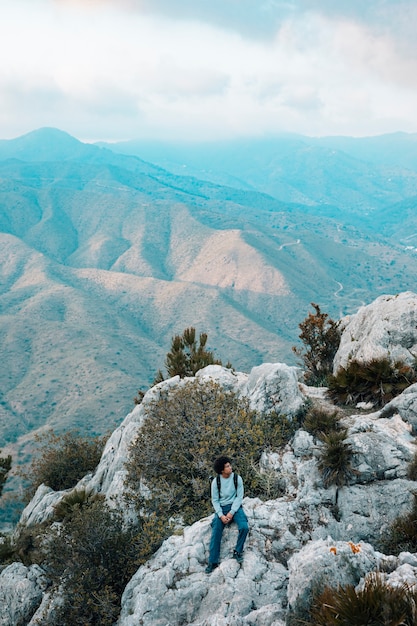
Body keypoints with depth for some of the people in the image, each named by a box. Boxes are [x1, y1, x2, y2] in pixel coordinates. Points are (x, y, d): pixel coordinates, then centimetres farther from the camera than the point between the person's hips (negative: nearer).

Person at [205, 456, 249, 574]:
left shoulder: (237, 478, -6)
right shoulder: (216, 481, -5)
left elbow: (239, 497, -5)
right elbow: (215, 500, -2)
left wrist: (231, 513, -16)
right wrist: (221, 515, -16)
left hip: (235, 507, 0)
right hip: (221, 508, 0)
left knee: (244, 527, -26)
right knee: (215, 533, -16)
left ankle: (238, 552, -4)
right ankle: (213, 562, -8)